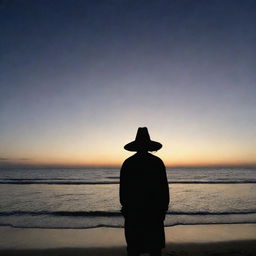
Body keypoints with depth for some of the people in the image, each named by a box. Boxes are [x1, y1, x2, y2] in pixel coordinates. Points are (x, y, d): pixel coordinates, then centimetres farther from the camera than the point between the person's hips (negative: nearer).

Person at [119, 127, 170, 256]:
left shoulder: (127, 163, -4)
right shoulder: (158, 162, -6)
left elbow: (123, 188, -1)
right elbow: (164, 187, -4)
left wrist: (124, 206, 10)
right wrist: (164, 207, 5)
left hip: (132, 210, 1)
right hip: (154, 209, 0)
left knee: (133, 244, 13)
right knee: (155, 243, 14)